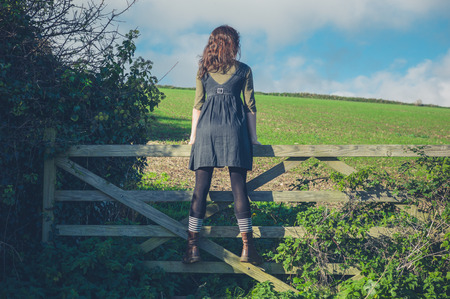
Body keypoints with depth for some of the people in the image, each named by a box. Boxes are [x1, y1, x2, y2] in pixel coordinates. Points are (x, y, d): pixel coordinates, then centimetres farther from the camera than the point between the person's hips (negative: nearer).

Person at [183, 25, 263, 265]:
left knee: (201, 187, 1)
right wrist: (253, 137, 12)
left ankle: (192, 246, 1)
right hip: (234, 128, -1)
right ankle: (247, 248, 1)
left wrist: (193, 135, 16)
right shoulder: (243, 70, 8)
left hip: (207, 128, 1)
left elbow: (197, 104, 11)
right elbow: (250, 106, 8)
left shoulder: (203, 69, 12)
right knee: (238, 187, -1)